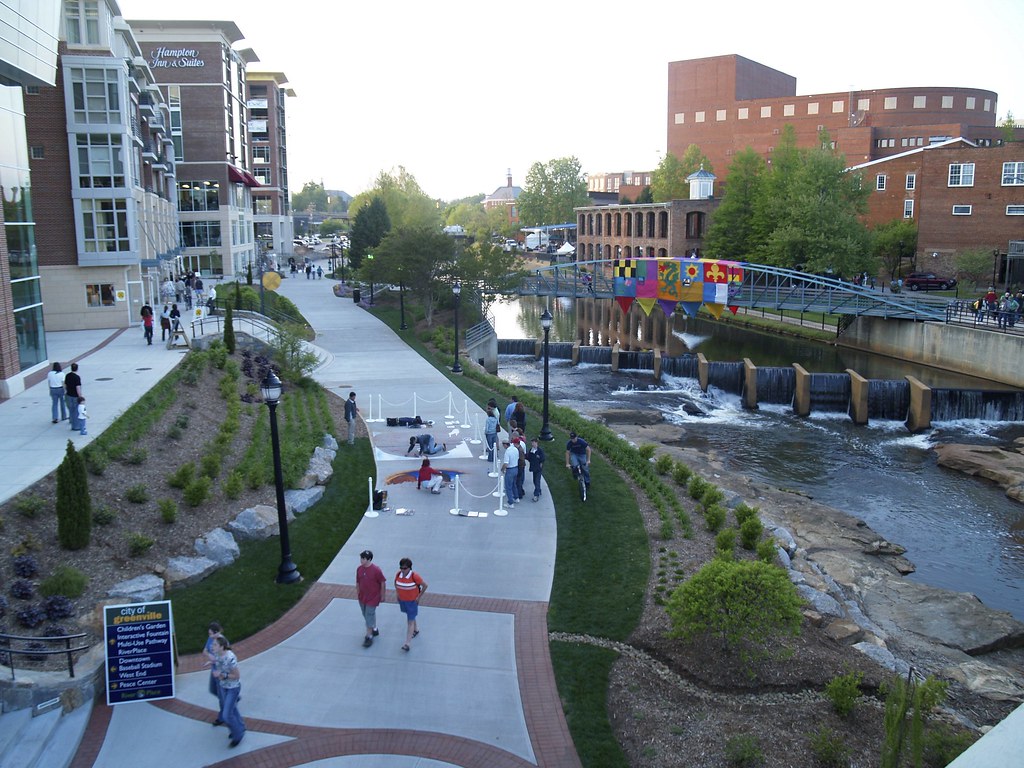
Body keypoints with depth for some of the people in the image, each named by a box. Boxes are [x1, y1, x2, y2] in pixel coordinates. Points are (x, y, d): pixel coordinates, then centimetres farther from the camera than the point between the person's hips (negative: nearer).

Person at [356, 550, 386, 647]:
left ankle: (369, 637, 6)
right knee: (366, 616, 20)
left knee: (369, 617, -5)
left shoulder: (376, 570, -21)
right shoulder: (359, 569, -4)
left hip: (372, 598, -6)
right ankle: (374, 630, 41)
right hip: (362, 597, 6)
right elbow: (358, 582, 9)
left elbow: (383, 583, -12)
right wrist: (357, 594, 13)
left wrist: (382, 596, -6)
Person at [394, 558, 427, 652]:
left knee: (410, 621, -4)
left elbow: (425, 585, -14)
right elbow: (395, 583, 13)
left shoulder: (414, 576, -24)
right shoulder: (398, 574, -10)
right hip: (402, 600, 6)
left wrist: (419, 597, -12)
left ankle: (407, 644, -6)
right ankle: (416, 630, 52)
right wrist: (398, 593, 6)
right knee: (410, 616, 26)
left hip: (412, 601, -6)